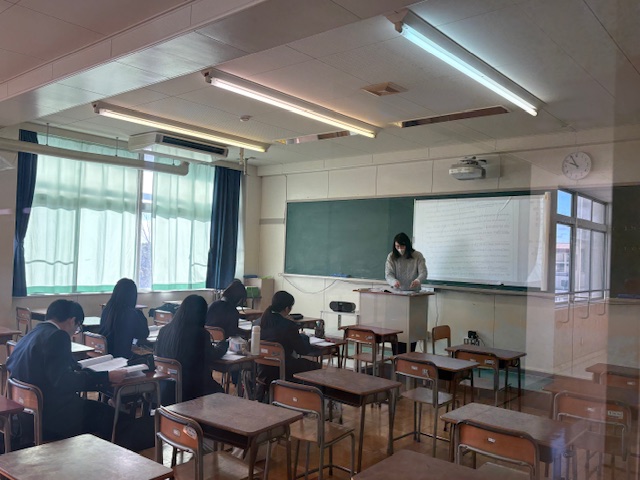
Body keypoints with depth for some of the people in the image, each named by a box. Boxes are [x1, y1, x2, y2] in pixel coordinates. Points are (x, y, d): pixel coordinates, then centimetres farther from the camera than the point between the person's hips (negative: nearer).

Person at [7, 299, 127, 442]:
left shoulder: (30, 335, 10)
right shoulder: (57, 336, -16)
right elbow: (62, 381, -25)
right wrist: (106, 377, -21)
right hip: (48, 417, -10)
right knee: (110, 414, -1)